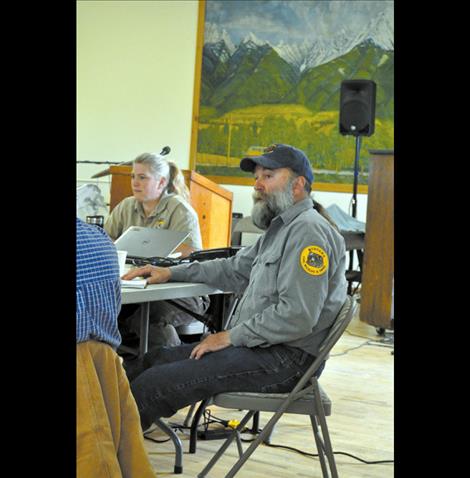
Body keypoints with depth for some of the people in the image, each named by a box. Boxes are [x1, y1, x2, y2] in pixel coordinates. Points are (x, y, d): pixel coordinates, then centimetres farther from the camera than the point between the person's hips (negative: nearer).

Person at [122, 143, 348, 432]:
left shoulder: (308, 230, -15)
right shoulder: (280, 228, 20)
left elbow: (297, 317, -23)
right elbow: (235, 270, 28)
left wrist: (230, 337, -15)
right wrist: (171, 273, 18)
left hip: (285, 359, -11)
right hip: (261, 346, 11)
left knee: (153, 384, -17)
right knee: (155, 359, 10)